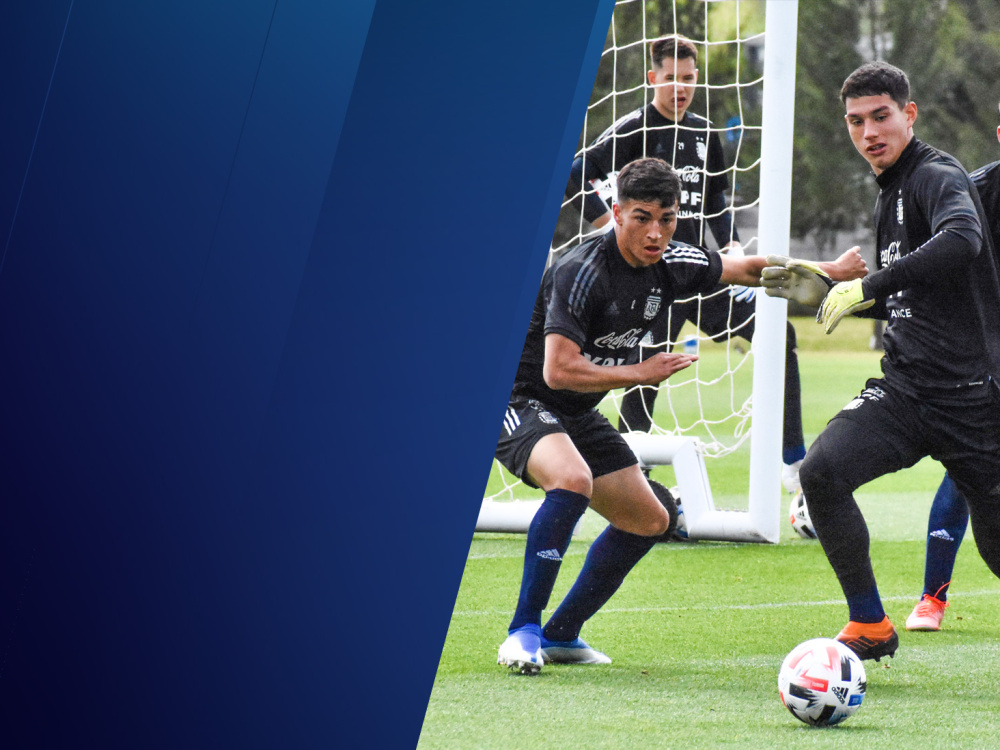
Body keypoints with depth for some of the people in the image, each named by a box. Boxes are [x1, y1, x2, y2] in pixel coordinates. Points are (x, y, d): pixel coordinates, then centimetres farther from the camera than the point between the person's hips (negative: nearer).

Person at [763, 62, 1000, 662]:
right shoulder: (891, 194, 17)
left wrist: (868, 287, -33)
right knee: (823, 470, -18)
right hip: (904, 388, 7)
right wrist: (823, 290, 18)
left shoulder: (939, 177, -11)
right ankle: (871, 629, -7)